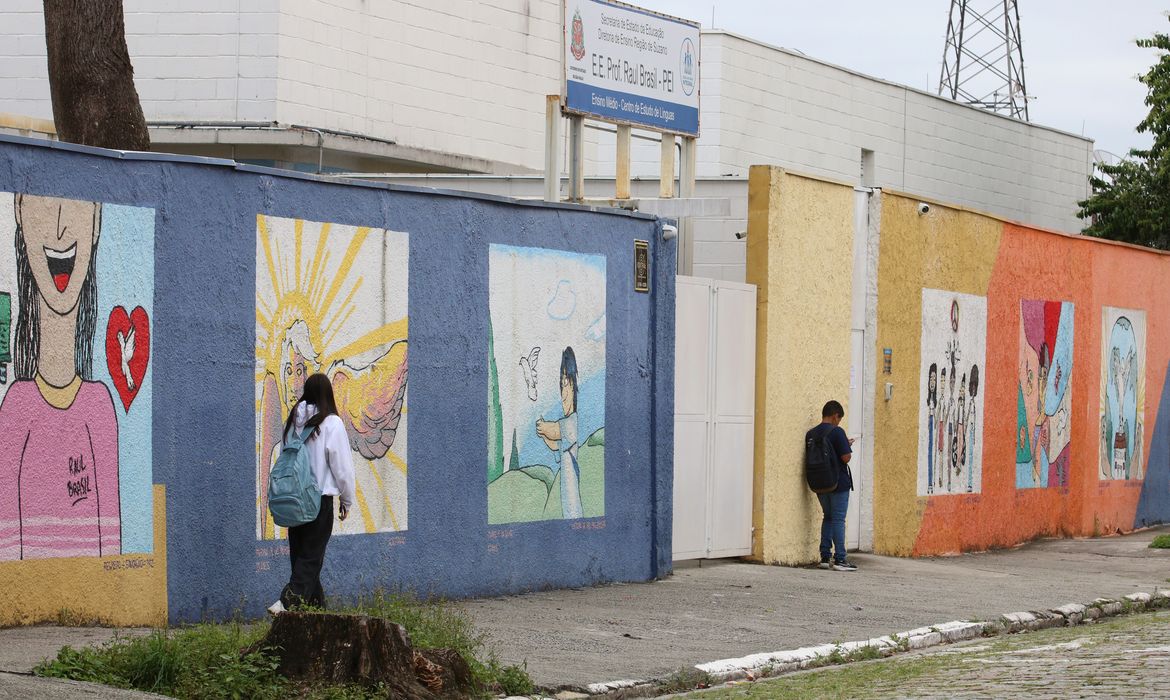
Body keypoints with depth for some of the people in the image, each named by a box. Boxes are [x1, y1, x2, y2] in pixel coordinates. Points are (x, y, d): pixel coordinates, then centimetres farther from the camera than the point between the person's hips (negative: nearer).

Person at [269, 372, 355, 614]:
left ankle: (316, 604, 20)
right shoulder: (331, 423, -10)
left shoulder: (293, 421, 5)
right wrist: (347, 500, 5)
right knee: (311, 557, -3)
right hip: (320, 498, -6)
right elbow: (342, 467, -7)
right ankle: (288, 601, -19)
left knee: (300, 554, 13)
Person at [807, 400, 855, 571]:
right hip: (838, 483, -6)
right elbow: (846, 457, -18)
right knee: (838, 519, -3)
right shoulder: (837, 432, -14)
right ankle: (839, 559, -5)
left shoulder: (811, 434, 6)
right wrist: (847, 446, 4)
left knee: (828, 517, 17)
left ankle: (825, 557, 14)